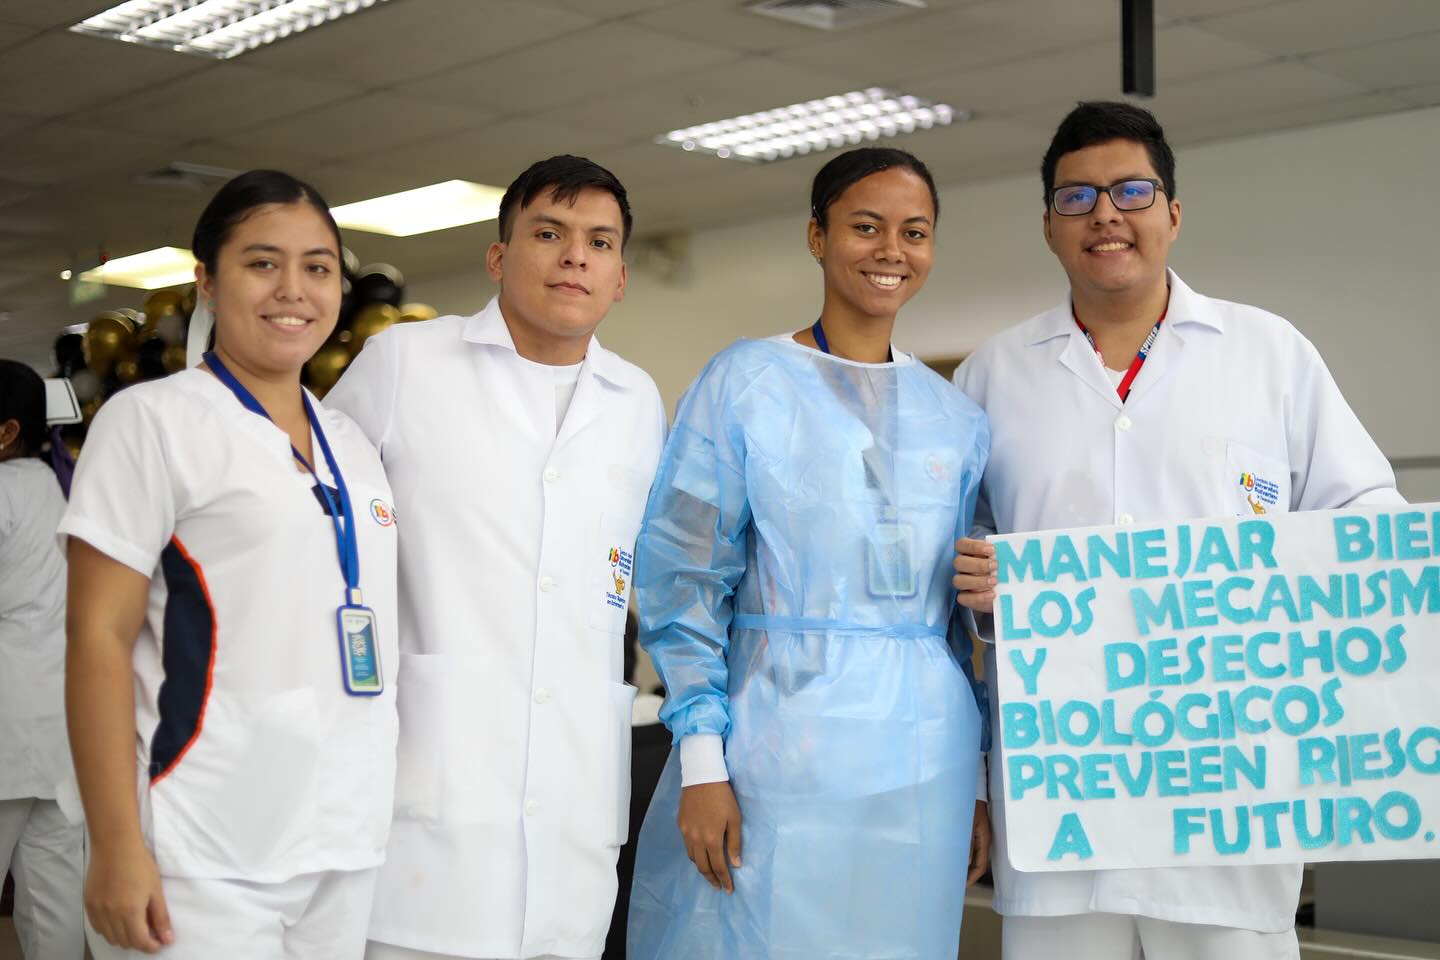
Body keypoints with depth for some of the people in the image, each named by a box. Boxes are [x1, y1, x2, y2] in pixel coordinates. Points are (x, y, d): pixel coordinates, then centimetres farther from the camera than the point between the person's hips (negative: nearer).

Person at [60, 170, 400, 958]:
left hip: (347, 848, 6)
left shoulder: (354, 447, 13)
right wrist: (116, 847, -15)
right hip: (204, 858, -6)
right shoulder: (153, 420, -4)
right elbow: (99, 638, -9)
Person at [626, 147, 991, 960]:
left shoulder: (958, 419, 11)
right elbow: (684, 582, -4)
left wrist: (980, 781, 12)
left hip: (922, 770, 4)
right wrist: (702, 762, -11)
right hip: (776, 755, -4)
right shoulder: (745, 384, -1)